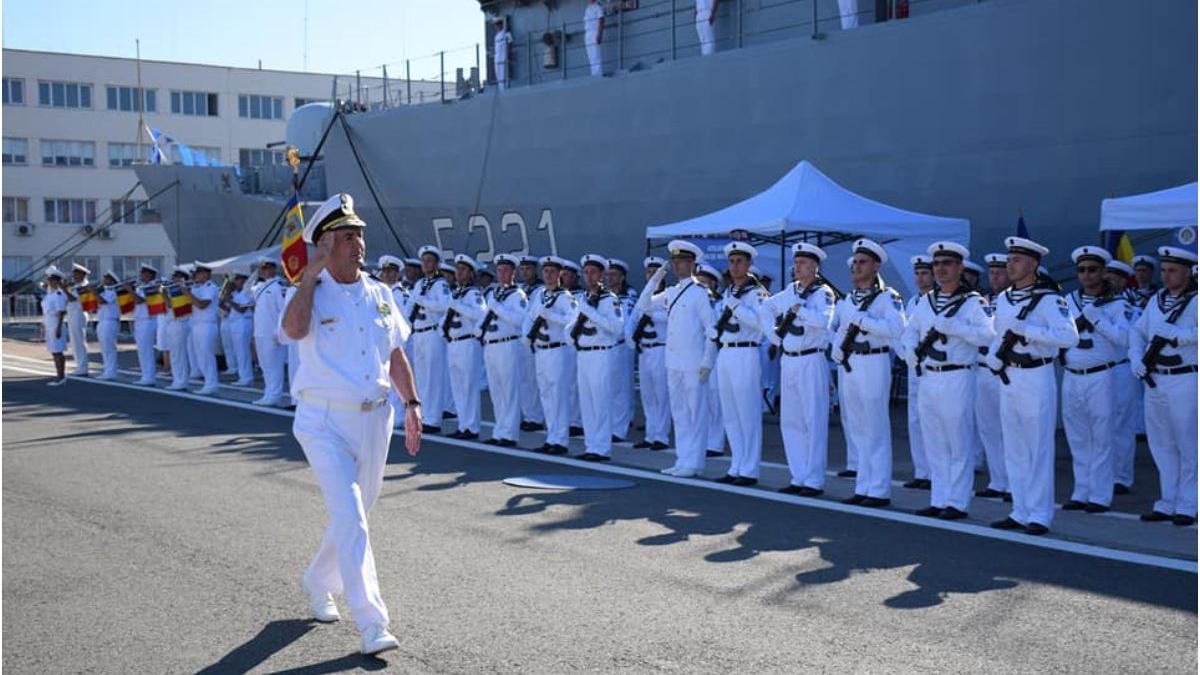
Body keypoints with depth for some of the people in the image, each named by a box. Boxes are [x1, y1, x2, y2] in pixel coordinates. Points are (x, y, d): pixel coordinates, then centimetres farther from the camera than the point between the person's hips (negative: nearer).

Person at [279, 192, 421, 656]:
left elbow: (395, 355, 15)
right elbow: (294, 328, -30)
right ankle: (372, 624, -11)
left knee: (354, 514, 17)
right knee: (350, 518, -13)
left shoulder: (380, 295, 8)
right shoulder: (311, 294, -7)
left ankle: (318, 584, 42)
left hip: (375, 418, 6)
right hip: (325, 421, -5)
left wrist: (411, 404, 7)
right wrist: (312, 272, -19)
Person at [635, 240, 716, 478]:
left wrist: (707, 361, -12)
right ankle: (682, 460, 19)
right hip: (673, 362, 7)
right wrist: (654, 280, 6)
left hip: (693, 364, -7)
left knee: (695, 413, -1)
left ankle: (692, 463, 4)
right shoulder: (671, 292, 12)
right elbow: (643, 305, 18)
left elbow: (711, 328, -9)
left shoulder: (699, 292, -8)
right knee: (679, 413, 12)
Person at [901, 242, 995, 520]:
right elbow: (910, 330, 22)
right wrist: (910, 350, 2)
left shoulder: (972, 302, -6)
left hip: (957, 379, -6)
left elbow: (987, 334, -20)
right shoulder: (925, 301, 13)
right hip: (928, 378, 7)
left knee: (959, 445, -1)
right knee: (934, 444, 11)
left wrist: (952, 327, -23)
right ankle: (938, 500, 19)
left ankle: (957, 502, 5)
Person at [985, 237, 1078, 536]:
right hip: (1008, 377, 7)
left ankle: (1039, 515, 4)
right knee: (1014, 451, 11)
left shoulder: (1049, 298, -10)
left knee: (1039, 450, -2)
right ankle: (1020, 512, 19)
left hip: (1036, 378, -7)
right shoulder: (1003, 299, 12)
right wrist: (993, 355, 3)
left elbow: (1070, 336, -22)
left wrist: (1027, 329, -24)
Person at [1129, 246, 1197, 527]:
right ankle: (1167, 504, 20)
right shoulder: (1157, 300, 12)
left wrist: (1174, 333, -25)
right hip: (1154, 380, 6)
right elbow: (1137, 331, 16)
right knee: (1161, 444, 11)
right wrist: (1136, 358, 2)